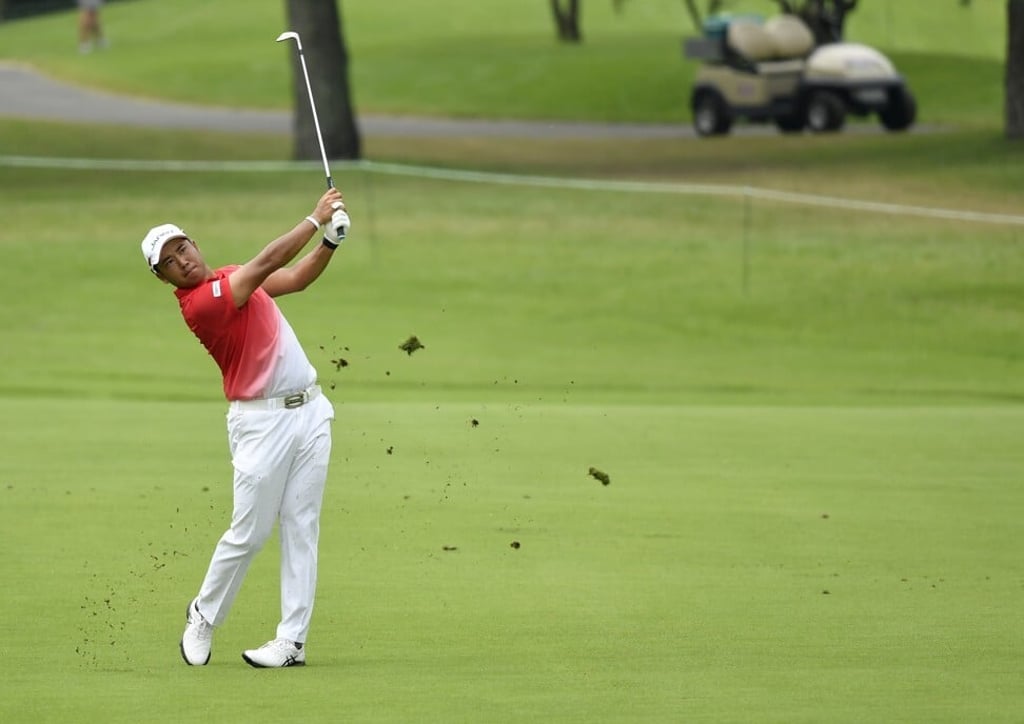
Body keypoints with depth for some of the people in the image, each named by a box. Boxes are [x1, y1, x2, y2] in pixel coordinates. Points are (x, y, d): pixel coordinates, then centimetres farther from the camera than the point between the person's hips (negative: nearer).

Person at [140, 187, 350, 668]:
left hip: (309, 411, 7)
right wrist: (316, 219, -15)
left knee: (301, 529, 2)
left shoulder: (231, 278, 13)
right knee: (249, 533, -4)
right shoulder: (199, 303, -16)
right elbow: (268, 262, -20)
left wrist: (331, 241, 0)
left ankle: (292, 641, 1)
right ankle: (204, 616, 20)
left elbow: (297, 278, 18)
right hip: (261, 422, -7)